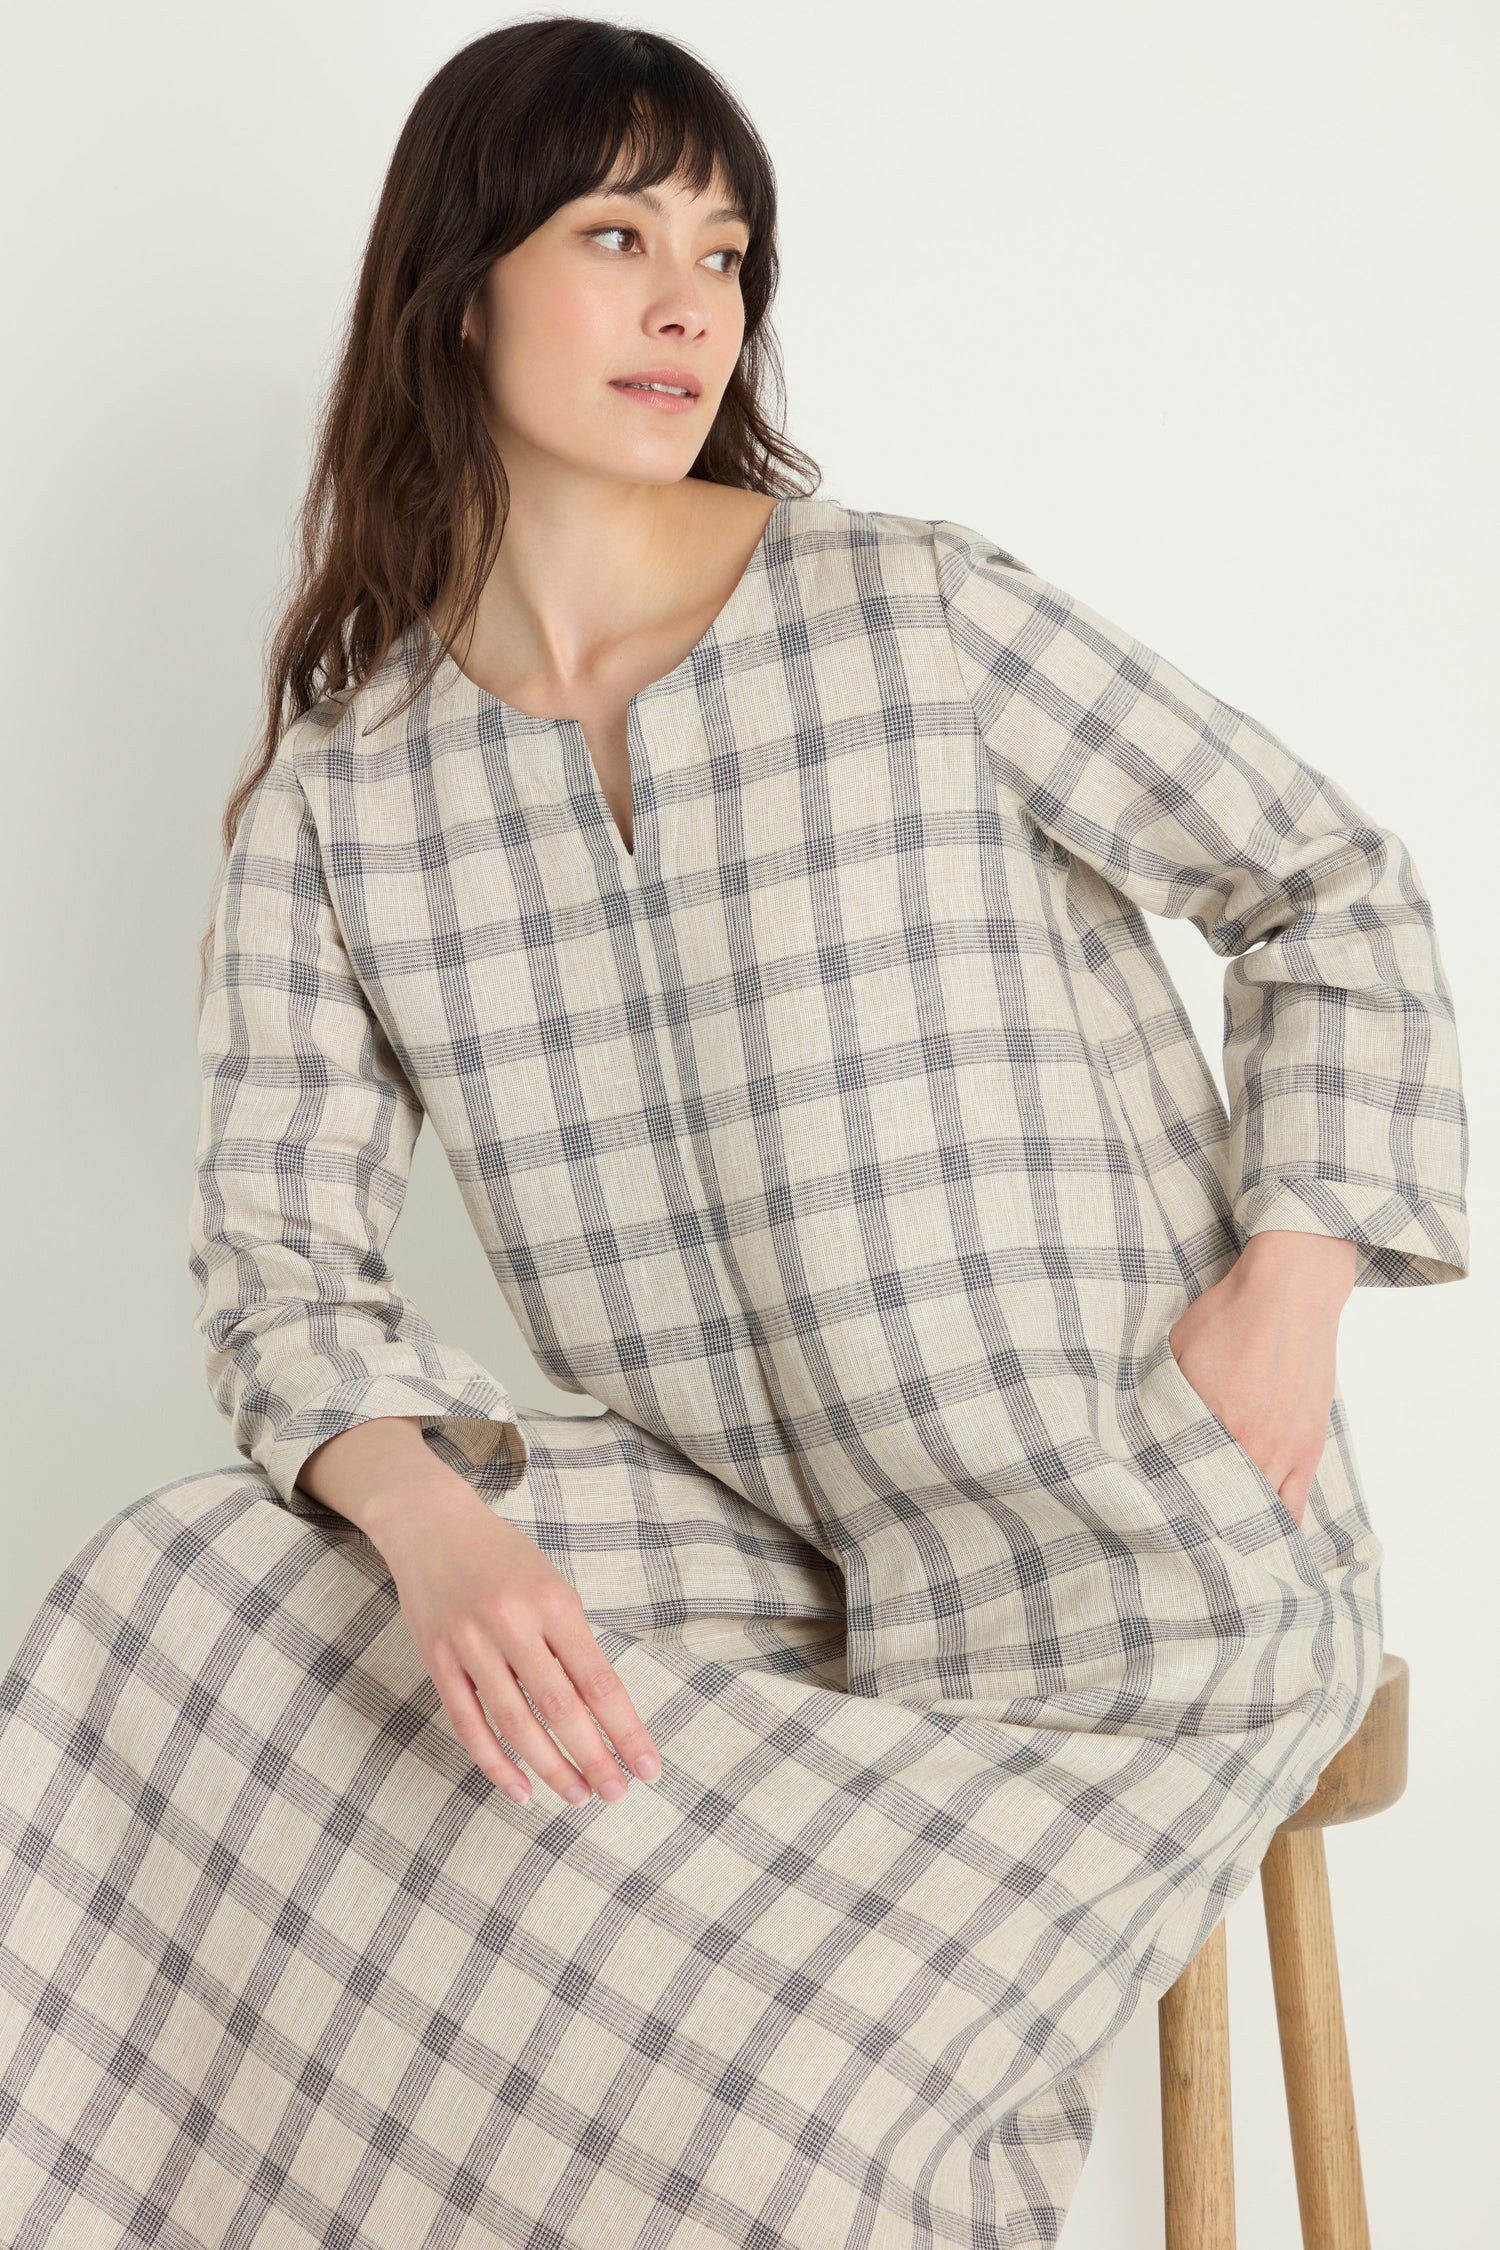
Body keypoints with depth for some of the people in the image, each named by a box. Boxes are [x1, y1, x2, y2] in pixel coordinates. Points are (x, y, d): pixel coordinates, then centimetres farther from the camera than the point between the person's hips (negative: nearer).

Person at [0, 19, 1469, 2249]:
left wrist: (1289, 1296, -10)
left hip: (1146, 1562, -3)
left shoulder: (920, 612, -5)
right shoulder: (334, 804, 3)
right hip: (760, 1557, 3)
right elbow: (285, 1250, -2)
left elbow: (1332, 888, 3)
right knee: (179, 1600, -17)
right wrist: (427, 1522, -23)